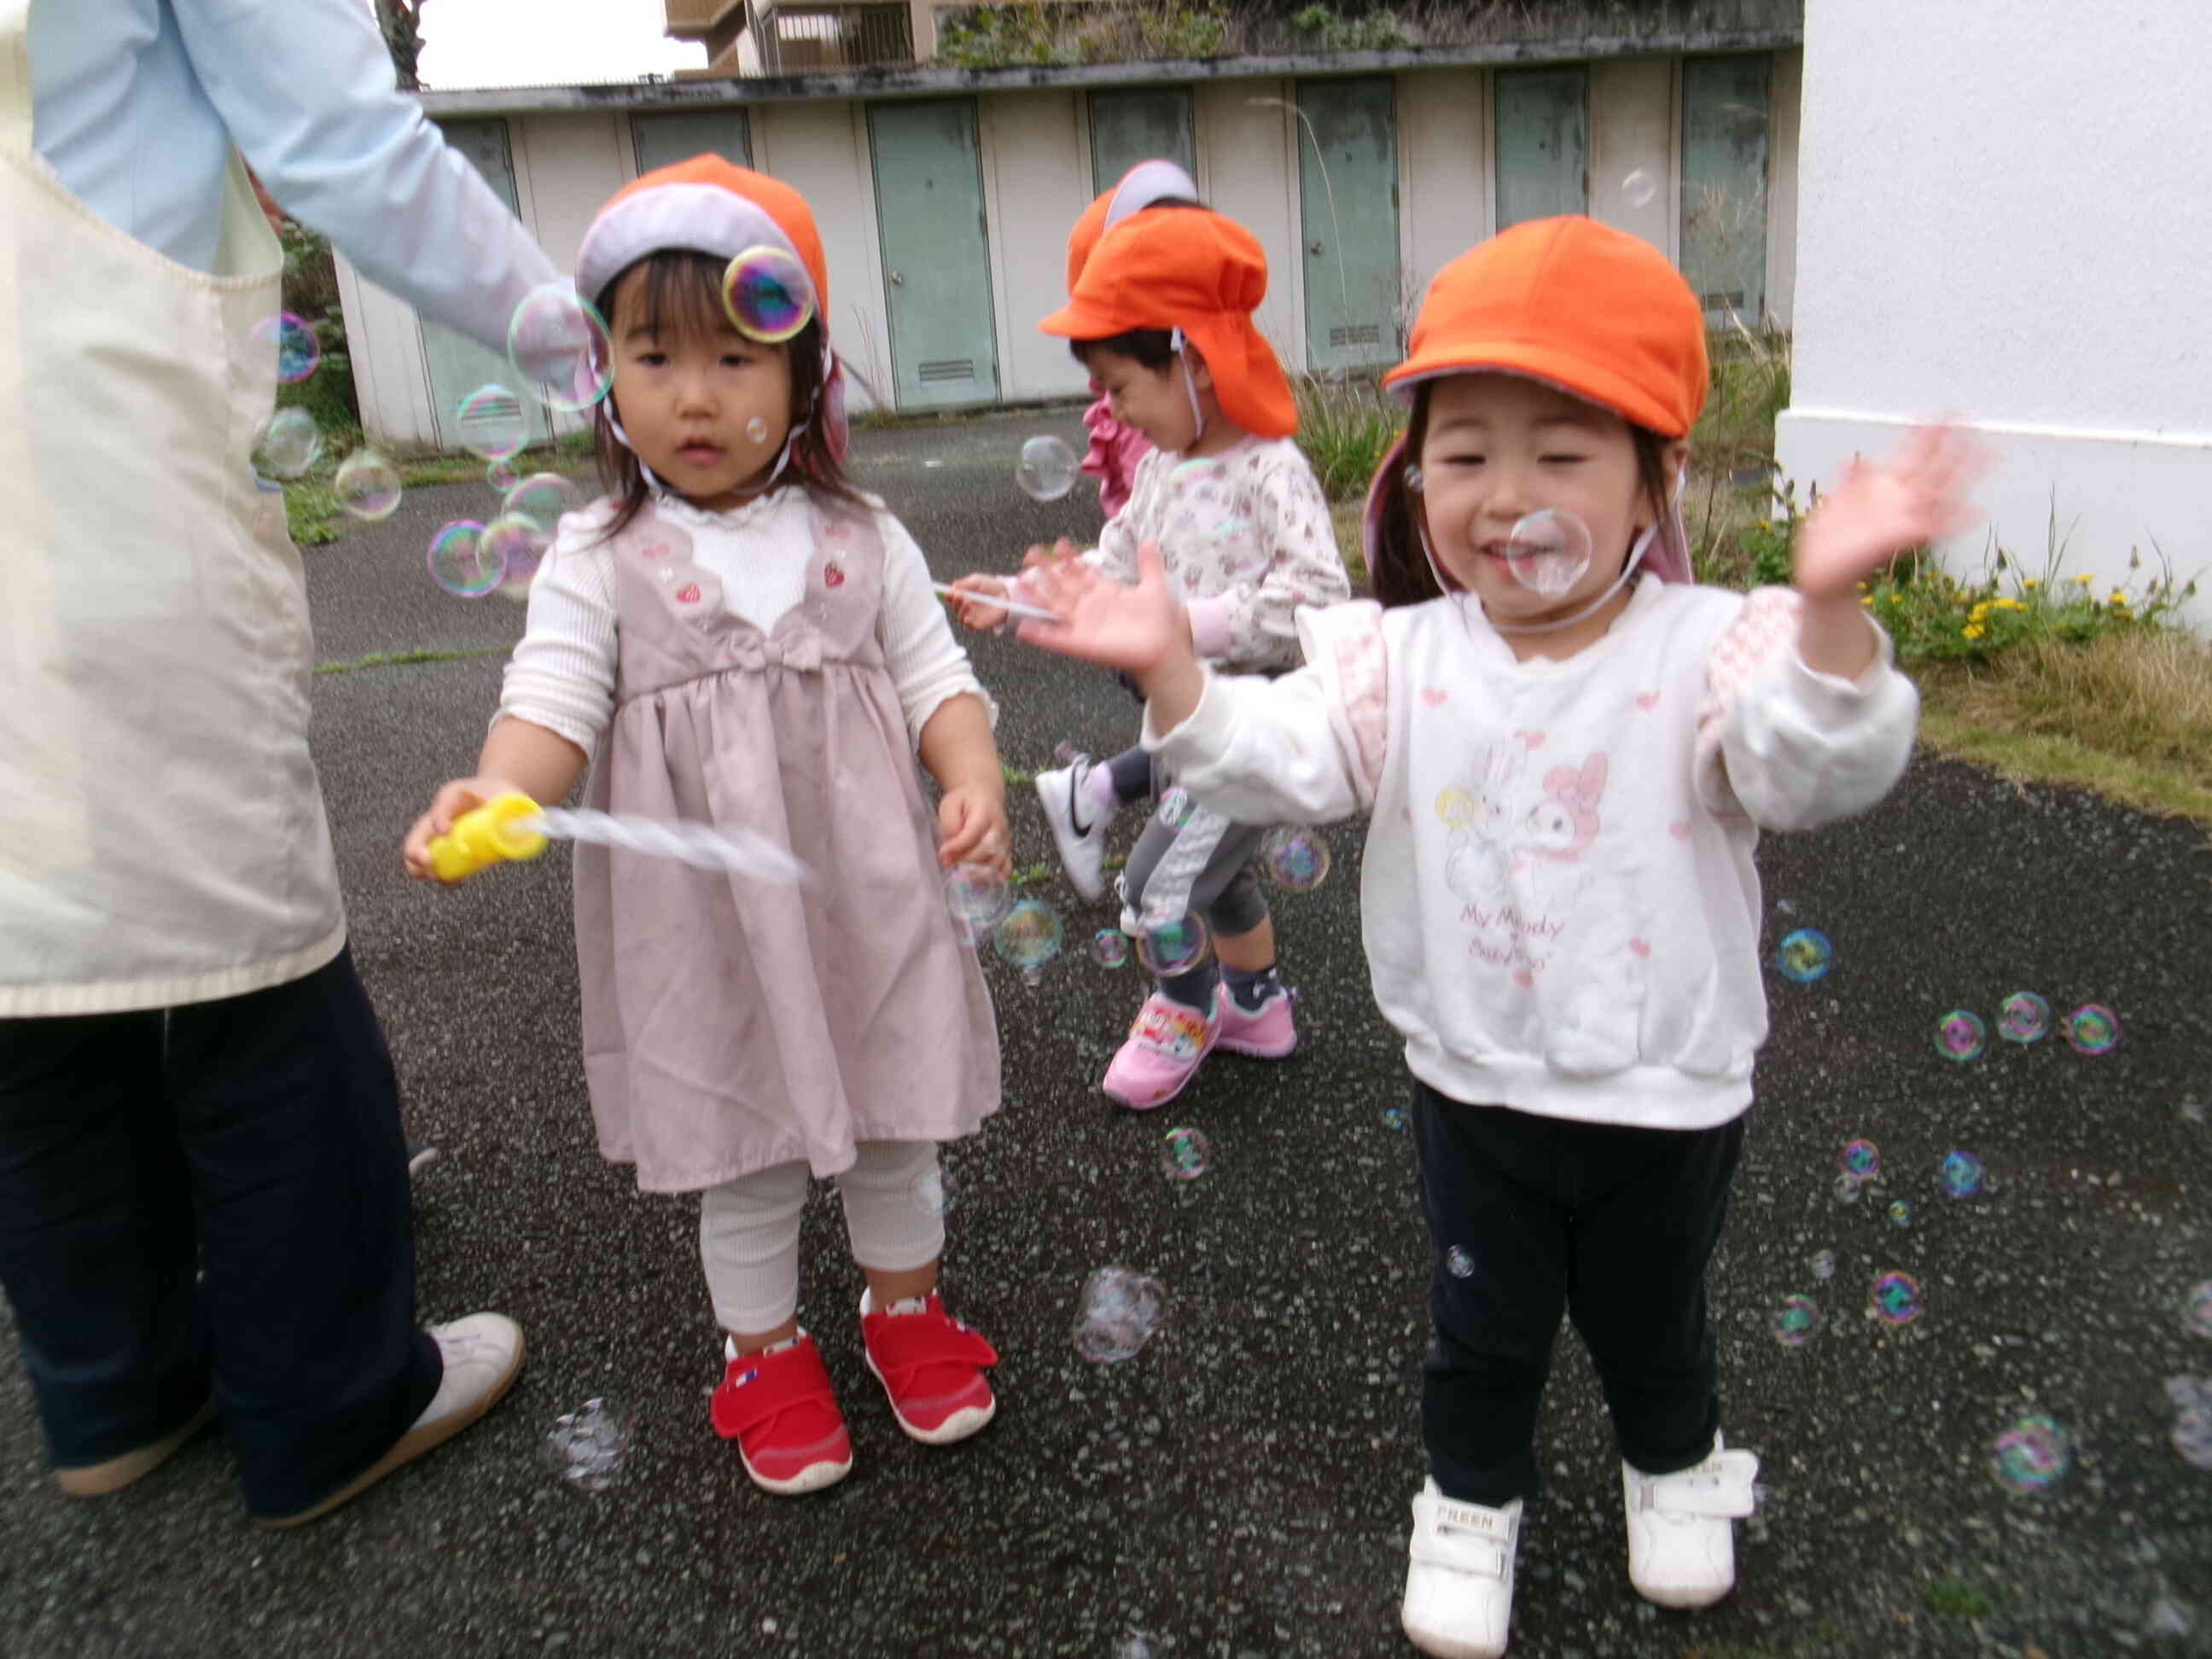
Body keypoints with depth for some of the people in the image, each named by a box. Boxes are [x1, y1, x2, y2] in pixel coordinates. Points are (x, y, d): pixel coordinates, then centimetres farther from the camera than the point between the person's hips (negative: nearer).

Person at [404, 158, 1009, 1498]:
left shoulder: (863, 542, 0)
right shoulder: (601, 560, -5)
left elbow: (937, 677, 0)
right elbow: (555, 700, -13)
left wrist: (974, 779, -19)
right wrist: (495, 795, -34)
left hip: (865, 895, 2)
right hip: (703, 918, -1)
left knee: (895, 1124, 18)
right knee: (742, 1155, 15)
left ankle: (906, 1302, 44)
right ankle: (765, 1347, 39)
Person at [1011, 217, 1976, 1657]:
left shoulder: (1711, 650, -18)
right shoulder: (1403, 660, -11)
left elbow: (1817, 769, -34)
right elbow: (1285, 757, -20)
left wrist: (1826, 605, -52)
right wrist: (1174, 671, -38)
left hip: (1667, 1097, -1)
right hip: (1475, 1089, 1)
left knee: (1649, 1319, 25)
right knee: (1485, 1327, 21)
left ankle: (1678, 1468, 55)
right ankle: (1474, 1499, 47)